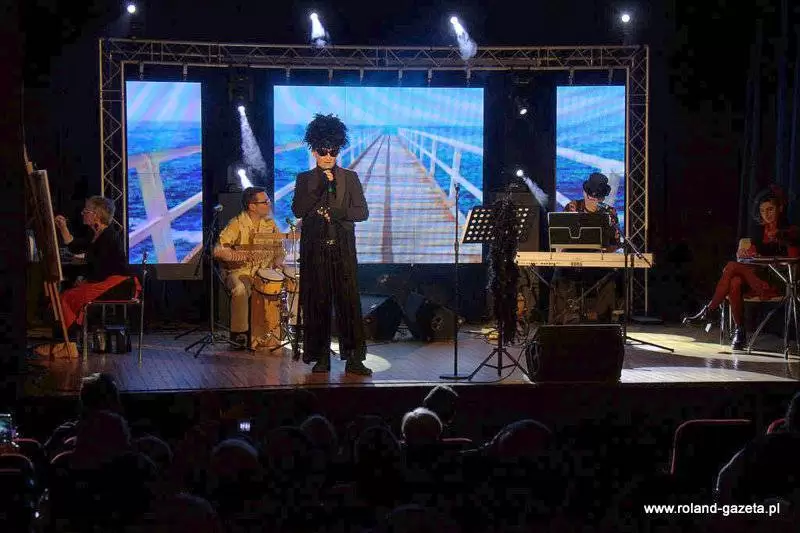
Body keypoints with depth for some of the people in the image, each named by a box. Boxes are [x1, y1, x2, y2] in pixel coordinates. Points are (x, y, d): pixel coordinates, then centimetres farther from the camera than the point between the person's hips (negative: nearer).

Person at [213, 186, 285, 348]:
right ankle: (239, 333, -20)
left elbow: (279, 248, 19)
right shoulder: (236, 224, -11)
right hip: (239, 272, -5)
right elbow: (218, 250, -18)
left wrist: (278, 261, -3)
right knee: (240, 289, -37)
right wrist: (242, 256, -29)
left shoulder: (270, 224, 8)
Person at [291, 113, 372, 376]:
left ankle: (354, 358, -5)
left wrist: (334, 212, -9)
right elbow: (298, 210, -4)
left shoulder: (350, 178, 10)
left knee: (349, 302, -5)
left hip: (343, 249, 0)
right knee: (317, 303, -1)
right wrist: (321, 185, -10)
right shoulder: (304, 179, 9)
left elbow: (362, 212, 4)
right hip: (314, 249, 0)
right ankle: (321, 357, 5)